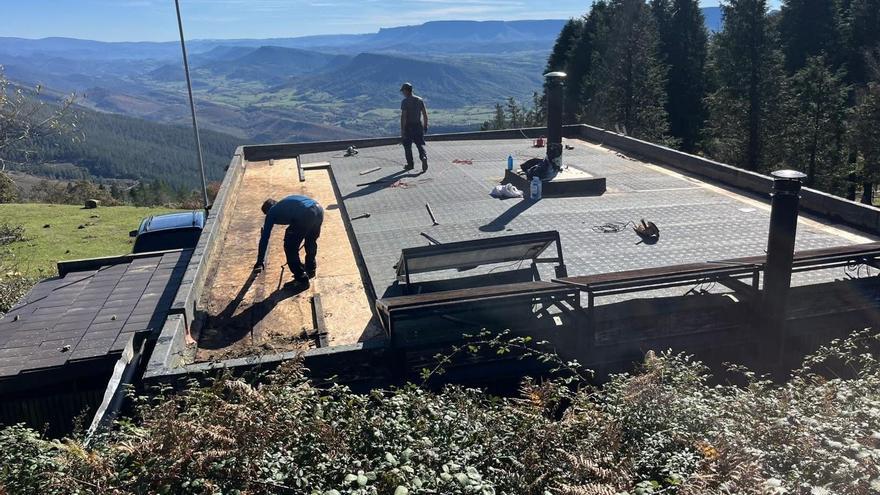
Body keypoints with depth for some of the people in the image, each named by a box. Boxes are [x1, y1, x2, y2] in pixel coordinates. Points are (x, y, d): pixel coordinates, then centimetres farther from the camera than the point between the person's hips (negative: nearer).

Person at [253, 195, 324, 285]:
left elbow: (264, 238, 22)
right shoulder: (285, 202, 39)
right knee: (311, 241, 31)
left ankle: (301, 277, 15)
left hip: (306, 216, -7)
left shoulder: (271, 212, 22)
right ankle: (311, 270, 42)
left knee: (290, 247, 13)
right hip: (319, 210, 7)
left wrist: (260, 262, 29)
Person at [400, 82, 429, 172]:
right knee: (420, 144, 8)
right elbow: (425, 114, 6)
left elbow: (403, 116, -17)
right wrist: (425, 125, 15)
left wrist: (402, 130, -16)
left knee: (407, 146, 10)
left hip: (408, 126, -4)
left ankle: (410, 164, 16)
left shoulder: (405, 101, -12)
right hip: (418, 125, 4)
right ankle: (424, 157, -19)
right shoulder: (420, 100, 5)